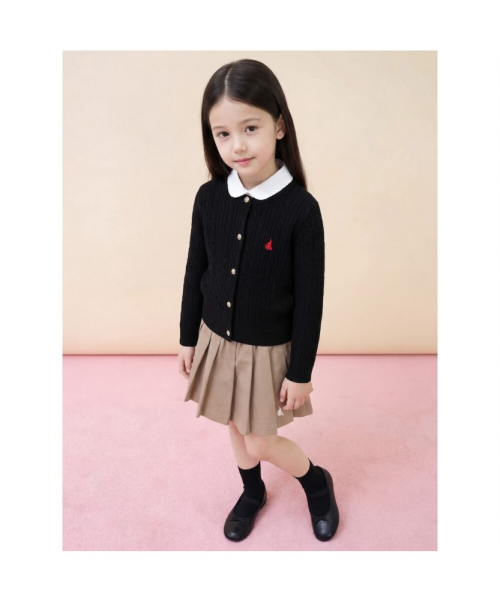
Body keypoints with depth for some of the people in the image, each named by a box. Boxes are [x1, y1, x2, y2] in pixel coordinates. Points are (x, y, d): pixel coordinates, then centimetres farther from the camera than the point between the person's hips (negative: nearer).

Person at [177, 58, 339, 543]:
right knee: (237, 430, 23)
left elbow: (310, 299, -15)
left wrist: (301, 372, -9)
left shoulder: (300, 208, -20)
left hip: (269, 350, -4)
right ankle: (252, 493, 52)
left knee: (260, 442, 10)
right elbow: (195, 272, 2)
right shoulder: (208, 197, -8)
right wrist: (188, 338, 7)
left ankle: (317, 481, 42)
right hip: (216, 342, 5)